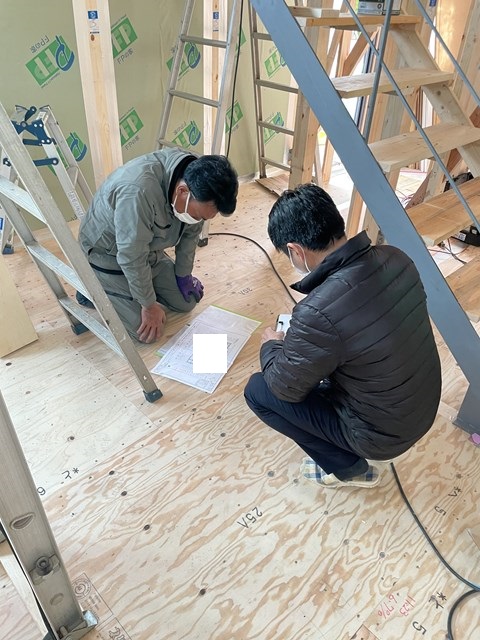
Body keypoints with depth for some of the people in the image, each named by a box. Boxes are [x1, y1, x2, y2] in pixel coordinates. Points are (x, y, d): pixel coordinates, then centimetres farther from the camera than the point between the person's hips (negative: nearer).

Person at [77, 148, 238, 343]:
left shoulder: (196, 177, -18)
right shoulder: (139, 191, -41)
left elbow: (190, 233, -2)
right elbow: (132, 258, -31)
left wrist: (184, 275, 5)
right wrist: (149, 305, -20)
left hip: (148, 249, 7)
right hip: (108, 255, -7)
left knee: (187, 302, 6)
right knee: (148, 331, -11)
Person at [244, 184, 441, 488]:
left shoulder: (318, 312, -36)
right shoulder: (396, 258, -13)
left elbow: (285, 388, -17)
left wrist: (272, 346, 3)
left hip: (383, 432, -7)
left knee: (257, 390, 3)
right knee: (318, 356, 22)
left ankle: (350, 468, 15)